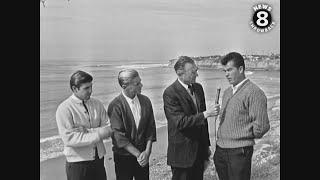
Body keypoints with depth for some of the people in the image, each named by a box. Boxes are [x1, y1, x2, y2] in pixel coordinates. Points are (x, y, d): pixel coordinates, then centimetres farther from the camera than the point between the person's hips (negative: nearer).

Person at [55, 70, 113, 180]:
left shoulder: (97, 104, 3)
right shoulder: (64, 109, -11)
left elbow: (109, 129, -3)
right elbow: (69, 139, -19)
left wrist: (88, 131, -17)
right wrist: (98, 135, -20)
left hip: (99, 160, 4)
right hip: (77, 164, -4)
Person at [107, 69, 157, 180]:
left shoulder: (145, 101, 0)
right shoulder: (115, 106, -15)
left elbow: (151, 128, 3)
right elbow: (119, 137, -15)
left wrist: (147, 151, -8)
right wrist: (138, 154, -15)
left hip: (143, 155, 4)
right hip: (123, 157, -4)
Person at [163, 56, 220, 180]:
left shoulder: (198, 88, 7)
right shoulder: (170, 93, -17)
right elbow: (180, 122, -24)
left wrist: (207, 145, 17)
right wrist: (206, 114, -26)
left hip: (199, 151, 7)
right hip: (182, 153, -6)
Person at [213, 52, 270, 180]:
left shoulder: (254, 93, -13)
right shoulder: (227, 92, 14)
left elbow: (261, 126, -16)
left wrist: (243, 137, -2)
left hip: (239, 152, -7)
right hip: (220, 150, 7)